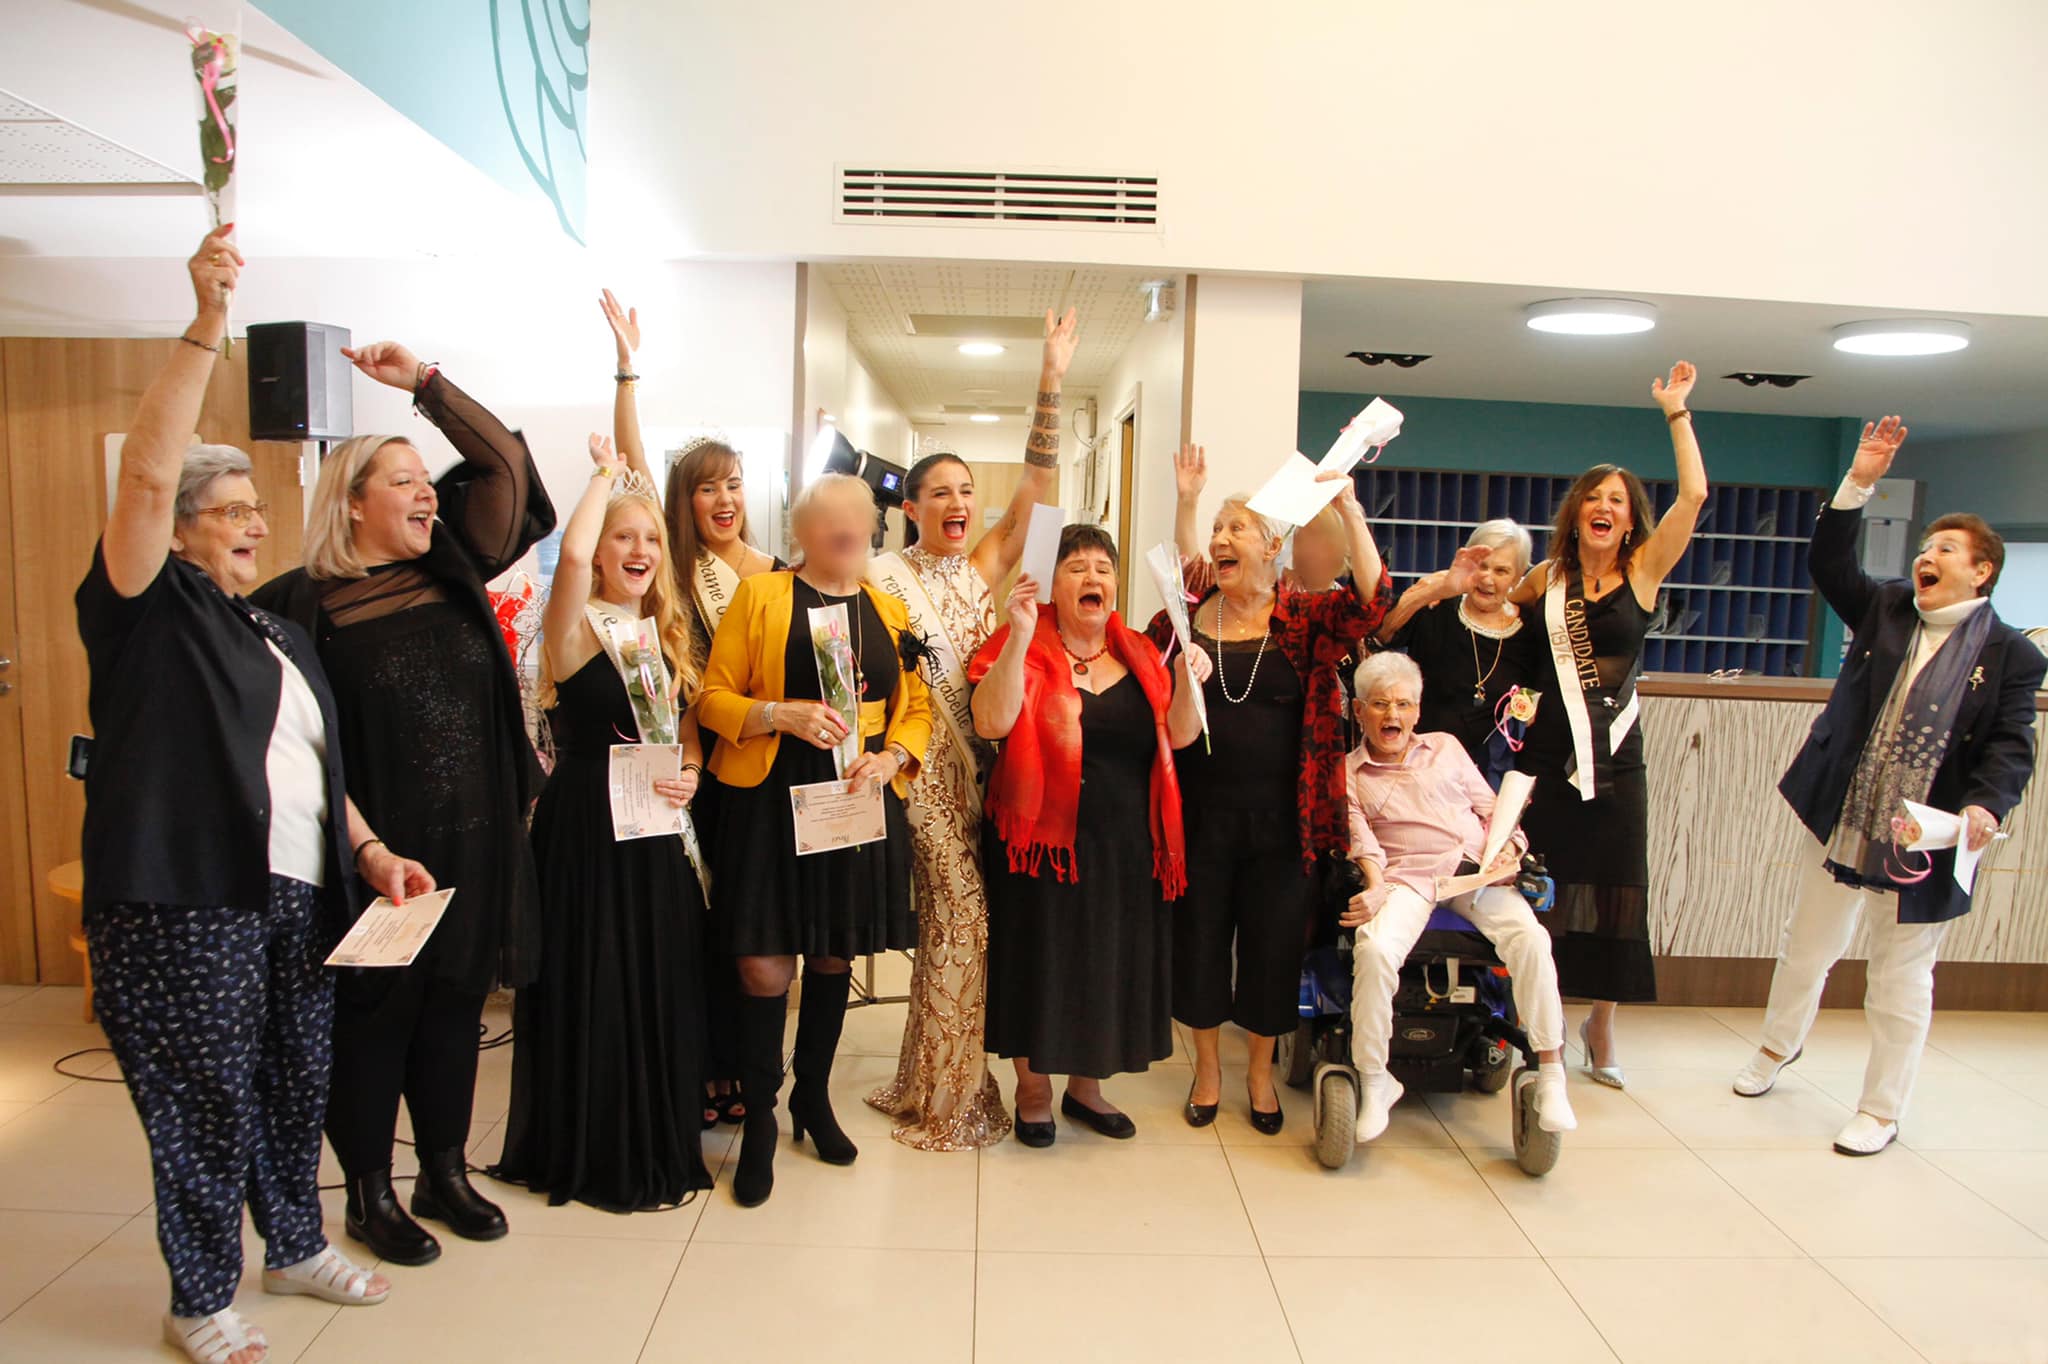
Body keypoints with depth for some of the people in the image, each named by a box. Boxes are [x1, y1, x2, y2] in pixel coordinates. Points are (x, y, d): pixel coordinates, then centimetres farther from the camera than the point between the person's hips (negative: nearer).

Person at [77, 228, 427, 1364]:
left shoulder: (279, 635, 17)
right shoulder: (147, 611, -4)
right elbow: (146, 471, -19)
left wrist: (373, 851, 9)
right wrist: (206, 328, -25)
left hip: (295, 903, 7)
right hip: (184, 908, -7)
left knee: (295, 1086, 17)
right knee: (205, 1102, 4)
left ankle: (295, 1247, 37)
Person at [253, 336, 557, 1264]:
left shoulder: (451, 570, 7)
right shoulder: (302, 604, -7)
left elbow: (507, 468, 5)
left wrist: (425, 382, 0)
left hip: (473, 844, 5)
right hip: (374, 851, -5)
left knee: (454, 1005, 15)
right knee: (372, 1013, 8)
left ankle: (444, 1173, 31)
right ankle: (369, 1195, 26)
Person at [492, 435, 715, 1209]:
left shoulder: (666, 632, 12)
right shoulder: (577, 625, -9)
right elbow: (571, 552, -30)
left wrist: (688, 774, -6)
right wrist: (606, 476, -13)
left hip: (657, 832, 6)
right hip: (586, 828, -6)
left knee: (662, 991, 12)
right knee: (596, 993, 2)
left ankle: (657, 1146, 28)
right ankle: (599, 1160, 20)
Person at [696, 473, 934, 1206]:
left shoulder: (890, 610, 11)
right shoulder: (759, 596, 0)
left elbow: (918, 706, 10)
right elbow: (713, 698, -3)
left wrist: (893, 756, -9)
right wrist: (781, 715, -19)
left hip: (864, 802, 4)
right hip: (773, 799, -3)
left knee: (834, 955, 14)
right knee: (765, 966, -3)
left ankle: (814, 1097, 33)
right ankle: (759, 1122, 15)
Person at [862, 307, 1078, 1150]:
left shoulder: (982, 568, 11)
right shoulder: (887, 575, -2)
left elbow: (1035, 496, 3)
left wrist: (1051, 386, -2)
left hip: (983, 766, 5)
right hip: (926, 766, -5)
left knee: (957, 925, 10)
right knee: (961, 922, -4)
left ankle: (938, 1083, 25)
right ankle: (945, 1103, 13)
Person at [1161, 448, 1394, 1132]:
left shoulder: (1303, 619, -2)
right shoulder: (1188, 614, 3)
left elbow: (1373, 601, -16)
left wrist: (1349, 509, -22)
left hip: (1279, 819, -1)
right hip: (1201, 814, 1)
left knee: (1273, 946, 12)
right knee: (1199, 941, 12)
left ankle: (1260, 1070, 34)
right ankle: (1208, 1067, 34)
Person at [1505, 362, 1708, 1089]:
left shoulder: (1643, 572, 2)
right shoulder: (1545, 580, 5)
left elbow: (1694, 495, -6)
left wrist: (1677, 411, -2)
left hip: (1614, 761, 0)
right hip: (1545, 760, 0)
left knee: (1614, 894, 6)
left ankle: (1601, 1025, 24)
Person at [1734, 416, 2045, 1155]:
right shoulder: (1884, 608, 4)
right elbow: (1830, 564, -5)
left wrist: (1984, 805, -26)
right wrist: (1858, 483, -13)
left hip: (1924, 838, -3)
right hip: (1843, 822, 3)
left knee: (1901, 979, 7)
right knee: (1806, 946, 18)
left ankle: (1881, 1112, 23)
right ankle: (1778, 1046, 43)